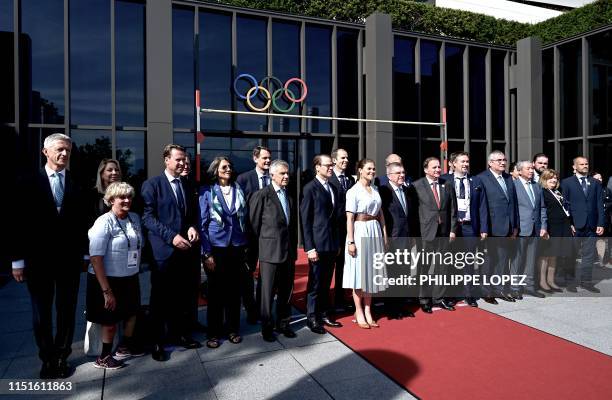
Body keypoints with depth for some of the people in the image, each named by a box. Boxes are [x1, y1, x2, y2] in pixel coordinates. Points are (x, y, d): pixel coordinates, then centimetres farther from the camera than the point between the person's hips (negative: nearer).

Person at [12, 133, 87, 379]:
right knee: (41, 312, 12)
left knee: (67, 310, 10)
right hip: (38, 259, -1)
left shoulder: (77, 184, 3)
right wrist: (18, 259, -4)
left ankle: (62, 356, 26)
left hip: (70, 259, 1)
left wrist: (83, 253, 0)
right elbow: (20, 222, -2)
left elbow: (83, 222, 3)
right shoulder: (29, 183, -1)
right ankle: (47, 358, 28)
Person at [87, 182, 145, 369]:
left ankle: (125, 346, 45)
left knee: (131, 312, 21)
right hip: (108, 279, -6)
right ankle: (104, 357, 31)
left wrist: (136, 271, 7)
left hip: (130, 279, 6)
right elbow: (95, 258, -21)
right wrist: (107, 291, -22)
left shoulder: (135, 218, 0)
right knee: (110, 320, 8)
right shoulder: (104, 222, -19)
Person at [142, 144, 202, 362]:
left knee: (183, 295, 9)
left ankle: (179, 333, 24)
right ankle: (157, 341, 16)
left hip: (185, 249, 5)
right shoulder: (152, 184, -3)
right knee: (160, 297, 4)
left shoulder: (187, 185, 15)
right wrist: (171, 236, -18)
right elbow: (148, 217, -10)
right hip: (163, 249, -5)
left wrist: (193, 227, -2)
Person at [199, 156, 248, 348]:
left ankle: (233, 329, 26)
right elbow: (202, 223, -4)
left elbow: (244, 217, 11)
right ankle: (213, 332, 21)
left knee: (234, 290, 10)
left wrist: (245, 245, 6)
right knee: (216, 291, 7)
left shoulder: (238, 189, 7)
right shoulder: (207, 191, -3)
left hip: (237, 247, 3)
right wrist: (207, 253, -10)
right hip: (216, 247, -3)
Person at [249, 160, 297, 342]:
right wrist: (263, 243, 0)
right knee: (268, 291, 3)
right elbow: (254, 223, -4)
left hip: (289, 251, 6)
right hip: (270, 251, -6)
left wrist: (294, 246, 13)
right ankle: (267, 327, 17)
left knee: (286, 290, 13)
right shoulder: (262, 195, -7)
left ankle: (283, 323, 27)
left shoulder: (290, 196, 13)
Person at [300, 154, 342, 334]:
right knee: (315, 283, 3)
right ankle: (312, 318, 15)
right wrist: (310, 247, -15)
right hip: (317, 244, -6)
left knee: (326, 282, 14)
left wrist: (337, 243, 11)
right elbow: (305, 219, -10)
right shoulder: (310, 188, -7)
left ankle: (324, 314, 25)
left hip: (332, 244, 6)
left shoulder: (333, 189, 14)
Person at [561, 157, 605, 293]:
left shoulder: (595, 183, 11)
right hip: (574, 225, -3)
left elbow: (600, 204, 7)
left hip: (591, 225, 3)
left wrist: (601, 224, 0)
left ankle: (586, 281, 16)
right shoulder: (567, 182, 1)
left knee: (589, 255, 7)